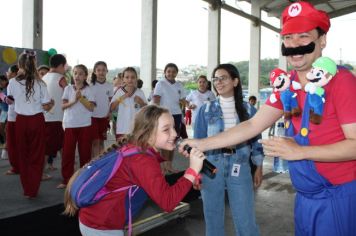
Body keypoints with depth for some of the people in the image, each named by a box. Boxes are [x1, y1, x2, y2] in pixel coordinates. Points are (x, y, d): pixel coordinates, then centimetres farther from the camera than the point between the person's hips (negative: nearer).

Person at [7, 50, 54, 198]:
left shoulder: (13, 82, -7)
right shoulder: (40, 84, -9)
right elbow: (46, 107, -7)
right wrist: (52, 103, 13)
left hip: (21, 121, 1)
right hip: (37, 121, -1)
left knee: (23, 155, 15)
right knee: (36, 156, 11)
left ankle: (27, 189, 22)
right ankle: (33, 190, 13)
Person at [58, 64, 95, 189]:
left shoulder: (88, 90, 2)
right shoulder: (68, 88, 6)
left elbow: (91, 107, -7)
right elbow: (63, 106, 1)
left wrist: (81, 98, -15)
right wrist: (73, 101, -15)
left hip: (85, 125, -1)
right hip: (70, 125, 1)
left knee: (85, 152, 4)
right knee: (67, 153, 2)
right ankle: (66, 180, 10)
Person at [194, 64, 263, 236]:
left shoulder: (246, 109, 5)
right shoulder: (206, 109, 2)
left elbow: (255, 139, 9)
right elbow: (198, 141, 3)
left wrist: (259, 168, 8)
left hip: (239, 168, 0)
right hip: (211, 167, 0)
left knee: (246, 220, 4)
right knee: (213, 218, 10)